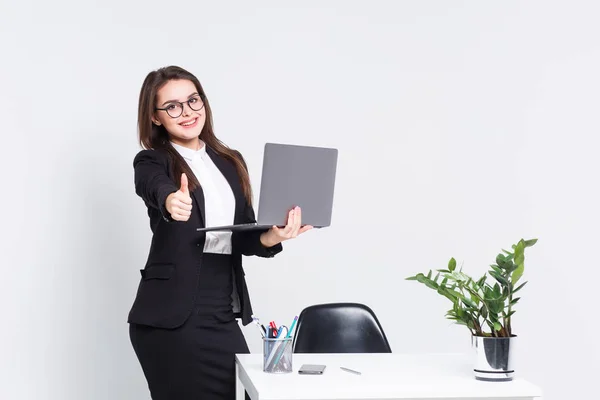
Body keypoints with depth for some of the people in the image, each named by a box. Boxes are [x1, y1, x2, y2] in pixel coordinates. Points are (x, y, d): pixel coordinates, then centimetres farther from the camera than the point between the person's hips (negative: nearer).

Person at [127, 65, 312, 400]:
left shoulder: (231, 161, 12)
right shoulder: (152, 161, -2)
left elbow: (244, 235, 5)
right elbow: (156, 189, -27)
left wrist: (271, 237, -17)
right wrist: (172, 202, -50)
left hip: (223, 315, 5)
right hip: (171, 317, -5)